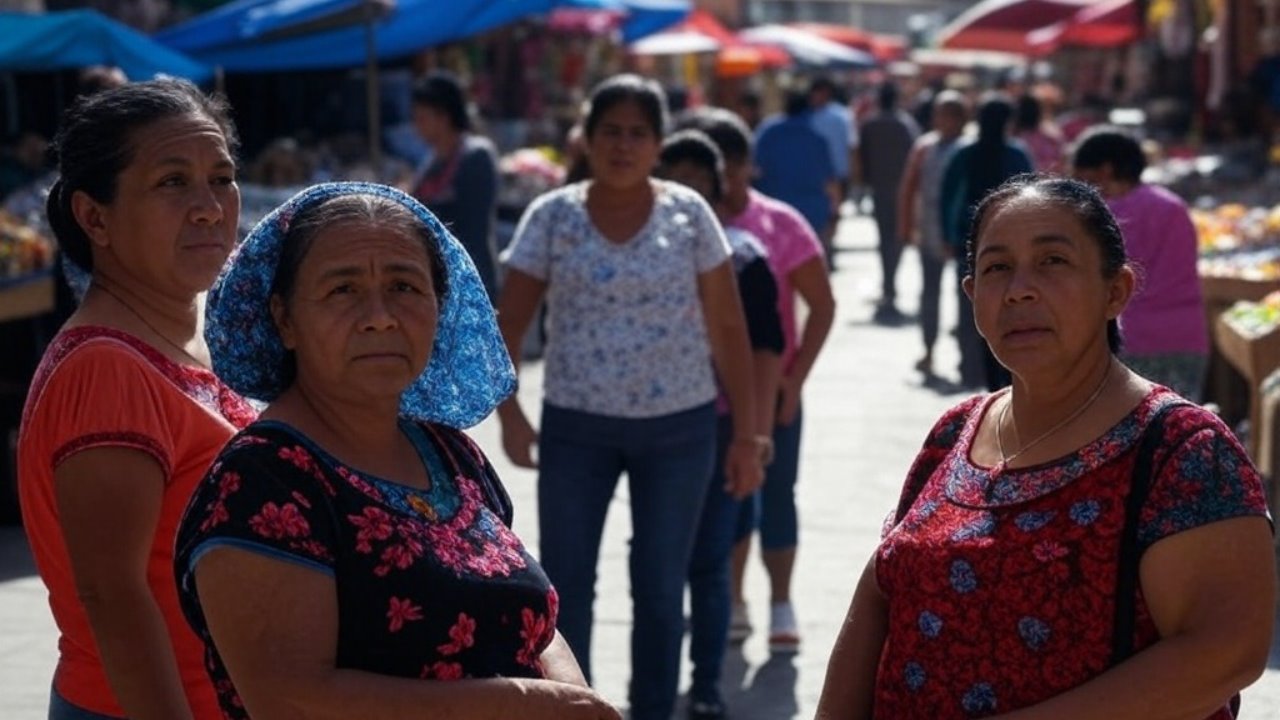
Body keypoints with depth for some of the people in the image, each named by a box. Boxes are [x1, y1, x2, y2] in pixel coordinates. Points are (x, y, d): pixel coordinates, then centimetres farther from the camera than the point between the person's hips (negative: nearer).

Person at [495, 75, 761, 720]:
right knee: (564, 589, 3)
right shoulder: (552, 216, -1)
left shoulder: (689, 214, -1)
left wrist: (745, 433, -2)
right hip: (576, 426, 0)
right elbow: (509, 321, -1)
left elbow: (728, 329, 1)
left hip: (678, 427, 0)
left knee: (660, 592, 10)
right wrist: (508, 412, -16)